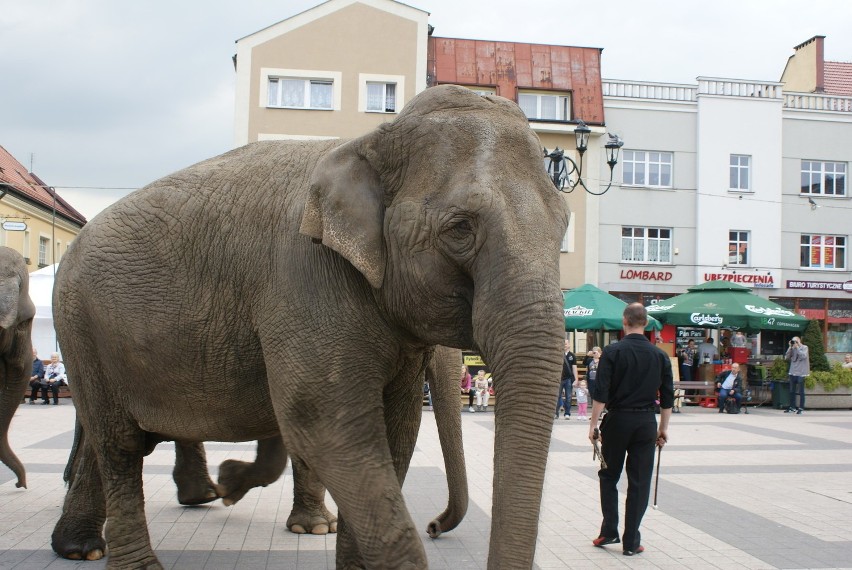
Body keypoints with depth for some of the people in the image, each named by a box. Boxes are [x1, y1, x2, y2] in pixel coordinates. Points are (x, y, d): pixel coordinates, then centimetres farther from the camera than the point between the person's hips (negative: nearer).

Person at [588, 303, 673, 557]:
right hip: (646, 422, 2)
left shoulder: (613, 352, -8)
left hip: (617, 420, -2)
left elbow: (601, 392, -12)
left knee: (609, 476, 14)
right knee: (639, 482, 6)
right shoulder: (659, 355, 2)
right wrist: (663, 428, 14)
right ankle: (631, 542, 8)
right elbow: (667, 397, 5)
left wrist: (593, 424, -6)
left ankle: (609, 531, 10)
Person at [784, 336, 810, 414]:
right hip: (792, 373, 5)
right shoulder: (792, 349, 9)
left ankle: (801, 408, 4)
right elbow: (786, 358, 1)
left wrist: (797, 347, -16)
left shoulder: (804, 347, -1)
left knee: (801, 392, -1)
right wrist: (790, 347, -4)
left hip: (800, 373, -5)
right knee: (792, 391, 9)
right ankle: (792, 407, 16)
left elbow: (803, 356, -18)